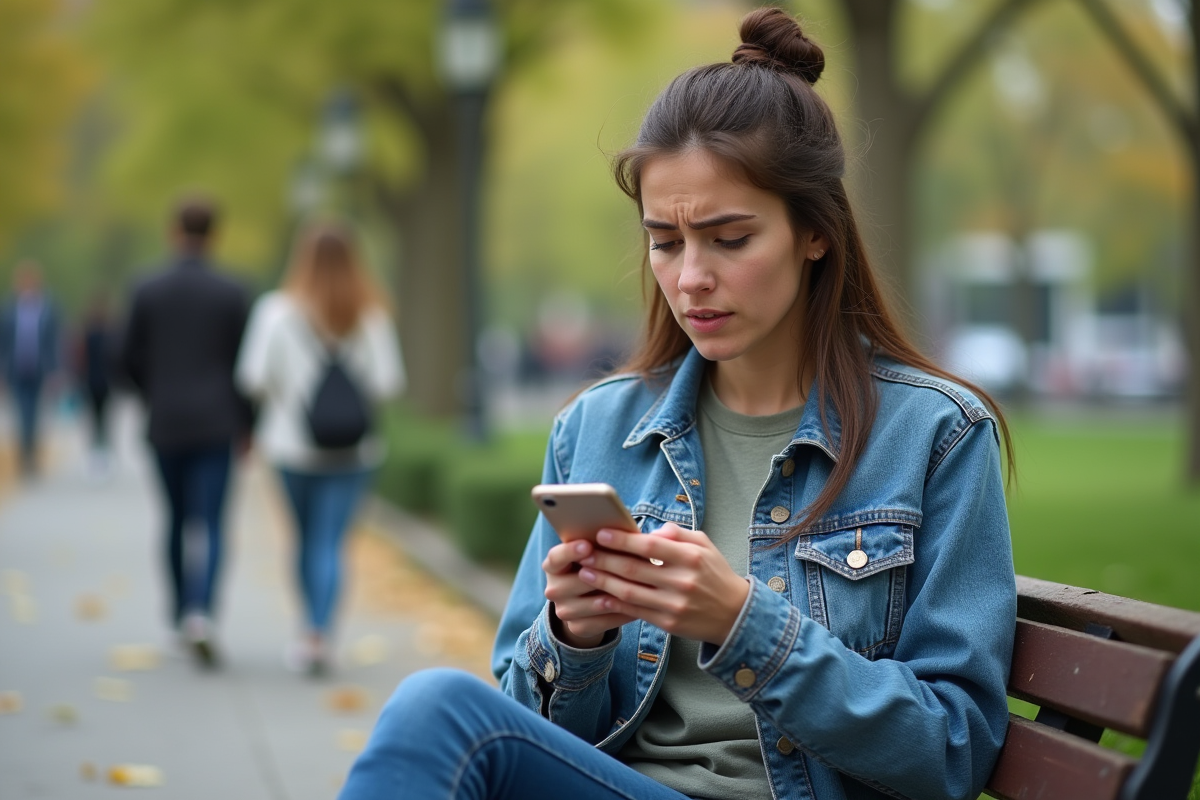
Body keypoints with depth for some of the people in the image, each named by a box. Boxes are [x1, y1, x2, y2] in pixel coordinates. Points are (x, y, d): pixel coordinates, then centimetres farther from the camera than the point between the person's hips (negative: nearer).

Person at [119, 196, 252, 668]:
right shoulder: (231, 293, -5)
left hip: (165, 424, 2)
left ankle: (181, 615, 24)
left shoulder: (148, 292, -1)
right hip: (216, 424, -2)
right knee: (211, 524, -4)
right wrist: (247, 424, 8)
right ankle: (201, 612, -24)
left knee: (177, 520, 17)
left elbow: (130, 359, 2)